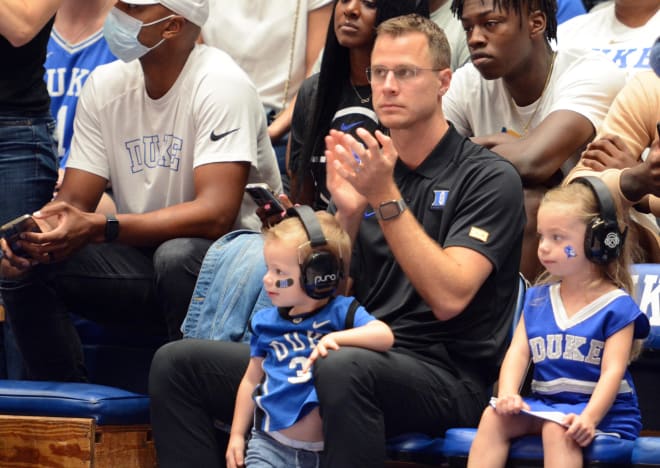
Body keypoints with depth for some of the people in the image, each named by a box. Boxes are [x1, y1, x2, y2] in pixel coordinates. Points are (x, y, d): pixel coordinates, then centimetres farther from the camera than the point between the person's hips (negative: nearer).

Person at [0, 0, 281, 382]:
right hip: (144, 257, 6)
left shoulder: (221, 85, -17)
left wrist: (99, 228, -34)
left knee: (177, 256, -37)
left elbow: (216, 215, -27)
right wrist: (34, 233, -23)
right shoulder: (106, 85, 2)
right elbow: (74, 201, 2)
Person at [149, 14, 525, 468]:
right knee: (177, 362, -6)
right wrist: (347, 214, -5)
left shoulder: (489, 177, -2)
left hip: (441, 373, -7)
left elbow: (449, 298, -16)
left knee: (343, 368, -42)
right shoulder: (369, 166, 17)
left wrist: (386, 198, -19)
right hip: (360, 350, 7)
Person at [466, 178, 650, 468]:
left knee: (557, 429, -36)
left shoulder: (616, 306, -4)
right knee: (494, 417, -20)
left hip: (601, 410, -6)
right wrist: (507, 394, -17)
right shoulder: (537, 299, 15)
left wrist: (588, 418, -31)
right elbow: (518, 351, 4)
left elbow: (612, 372, -14)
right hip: (544, 403, 6)